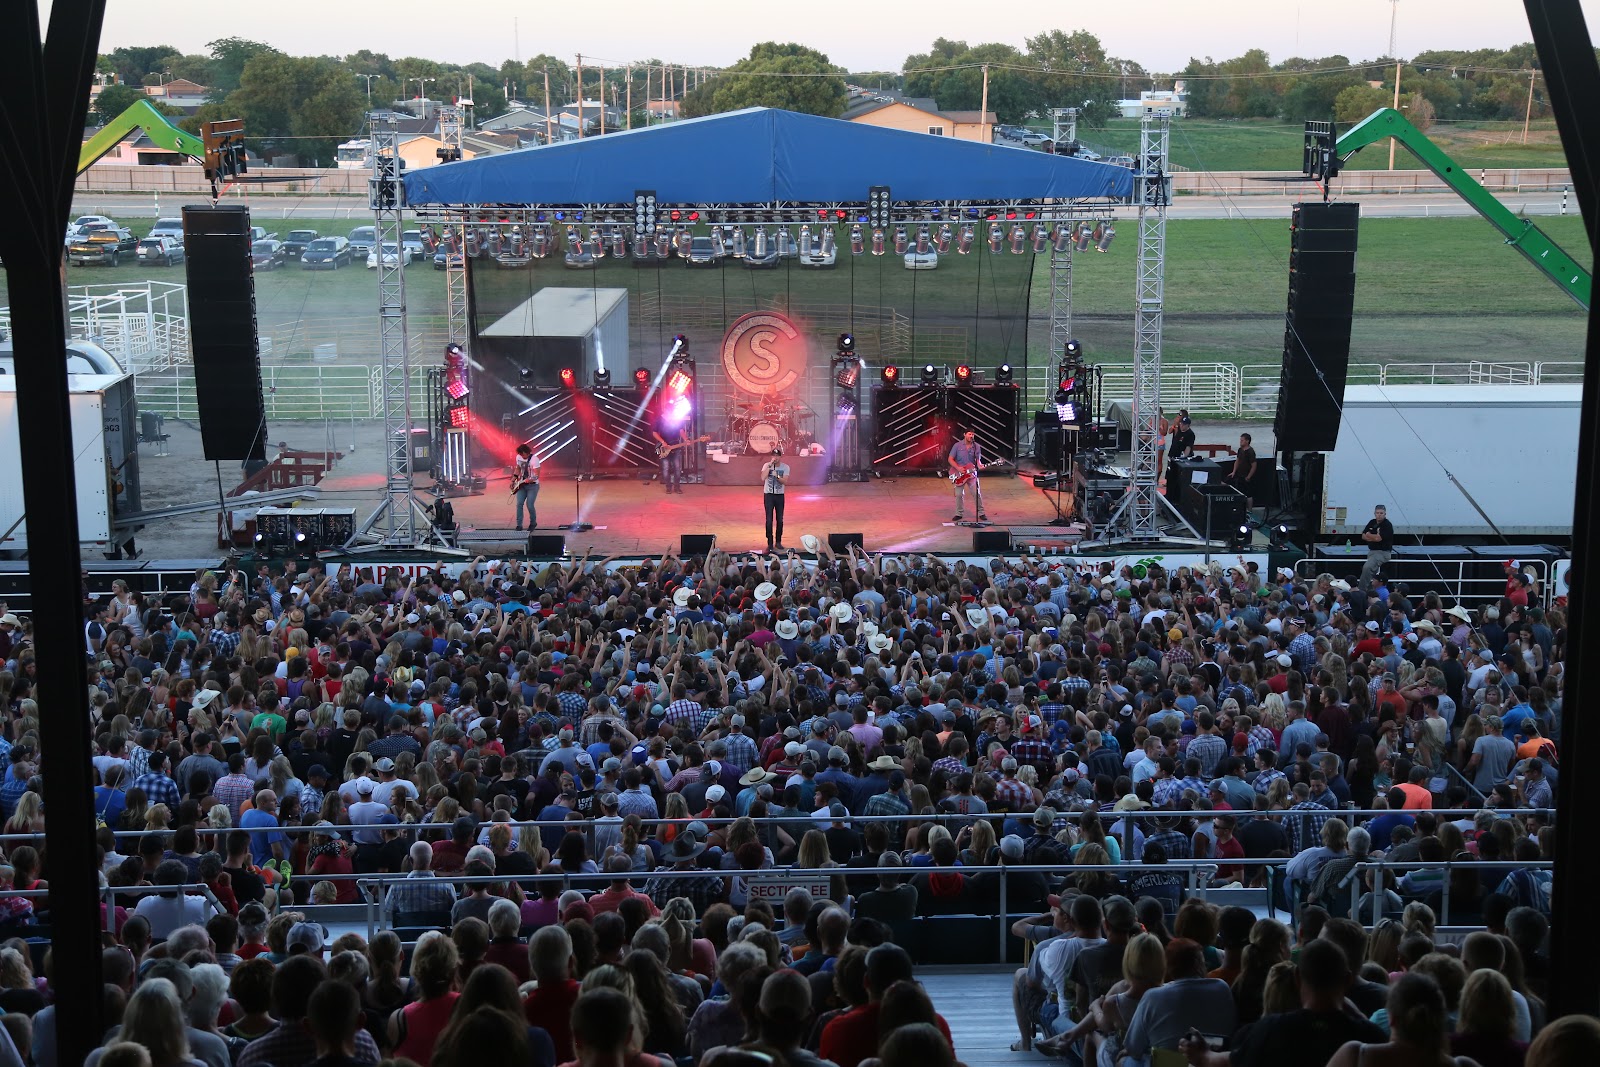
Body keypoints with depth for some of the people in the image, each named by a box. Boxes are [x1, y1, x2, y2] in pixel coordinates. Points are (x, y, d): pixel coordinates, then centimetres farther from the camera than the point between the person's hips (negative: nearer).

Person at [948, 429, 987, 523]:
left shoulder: (977, 447, 2)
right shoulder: (957, 445, -3)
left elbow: (978, 459, 5)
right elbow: (950, 459, -3)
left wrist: (979, 465, -18)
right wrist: (958, 468, -16)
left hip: (971, 473, 1)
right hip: (959, 474, -1)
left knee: (977, 493, -6)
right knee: (959, 494, 0)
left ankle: (981, 513, 4)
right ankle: (959, 514, 14)